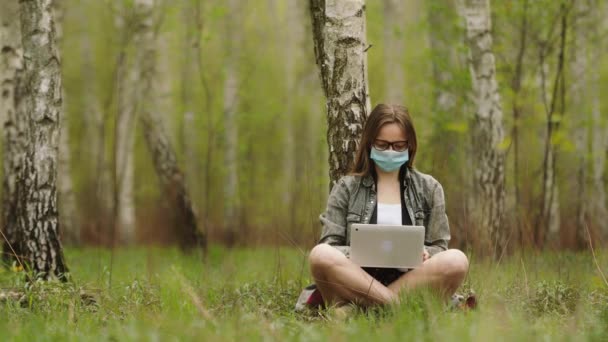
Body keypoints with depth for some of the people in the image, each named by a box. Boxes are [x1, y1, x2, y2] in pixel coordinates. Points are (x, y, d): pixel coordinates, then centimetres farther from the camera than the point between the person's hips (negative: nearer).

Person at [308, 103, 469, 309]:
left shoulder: (428, 189, 16)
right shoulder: (347, 188, 13)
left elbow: (439, 250, 14)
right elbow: (328, 247, 5)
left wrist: (424, 254, -11)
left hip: (411, 282, 1)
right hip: (357, 282, -1)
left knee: (456, 261, -30)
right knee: (321, 255, -31)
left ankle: (352, 309, -31)